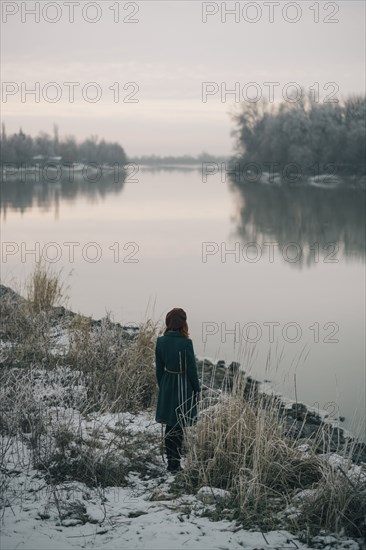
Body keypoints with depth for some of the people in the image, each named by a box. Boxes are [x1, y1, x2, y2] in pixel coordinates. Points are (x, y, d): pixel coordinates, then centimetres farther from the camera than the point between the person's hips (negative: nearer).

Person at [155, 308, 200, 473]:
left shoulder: (161, 341, -4)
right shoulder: (185, 343, -19)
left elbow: (159, 368, 4)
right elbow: (191, 368, -13)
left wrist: (162, 386, 15)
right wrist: (196, 389, -1)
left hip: (166, 387, 5)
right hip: (183, 387, -5)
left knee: (170, 426, 15)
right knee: (178, 427, 4)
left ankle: (171, 461, 23)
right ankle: (174, 464, 5)